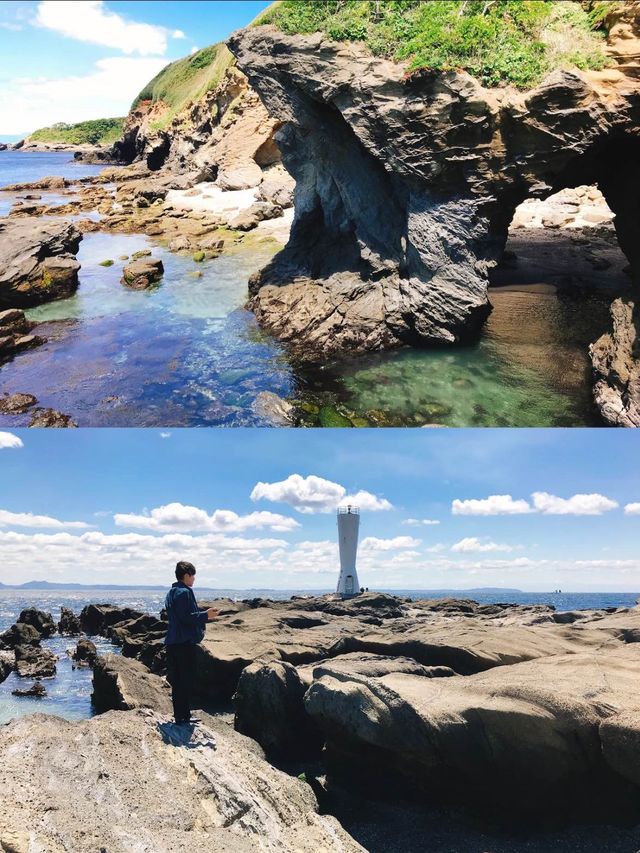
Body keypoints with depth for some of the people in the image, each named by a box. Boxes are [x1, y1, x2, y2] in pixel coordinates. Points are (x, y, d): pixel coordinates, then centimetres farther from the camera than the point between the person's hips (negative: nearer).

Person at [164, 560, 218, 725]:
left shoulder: (172, 592, 17)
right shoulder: (184, 592, -16)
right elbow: (186, 617, -22)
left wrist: (205, 615, 25)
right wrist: (205, 615, -13)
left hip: (173, 642, 10)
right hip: (184, 642, -10)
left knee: (177, 681, 15)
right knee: (186, 681, -2)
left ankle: (180, 714, 23)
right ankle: (183, 717, 2)